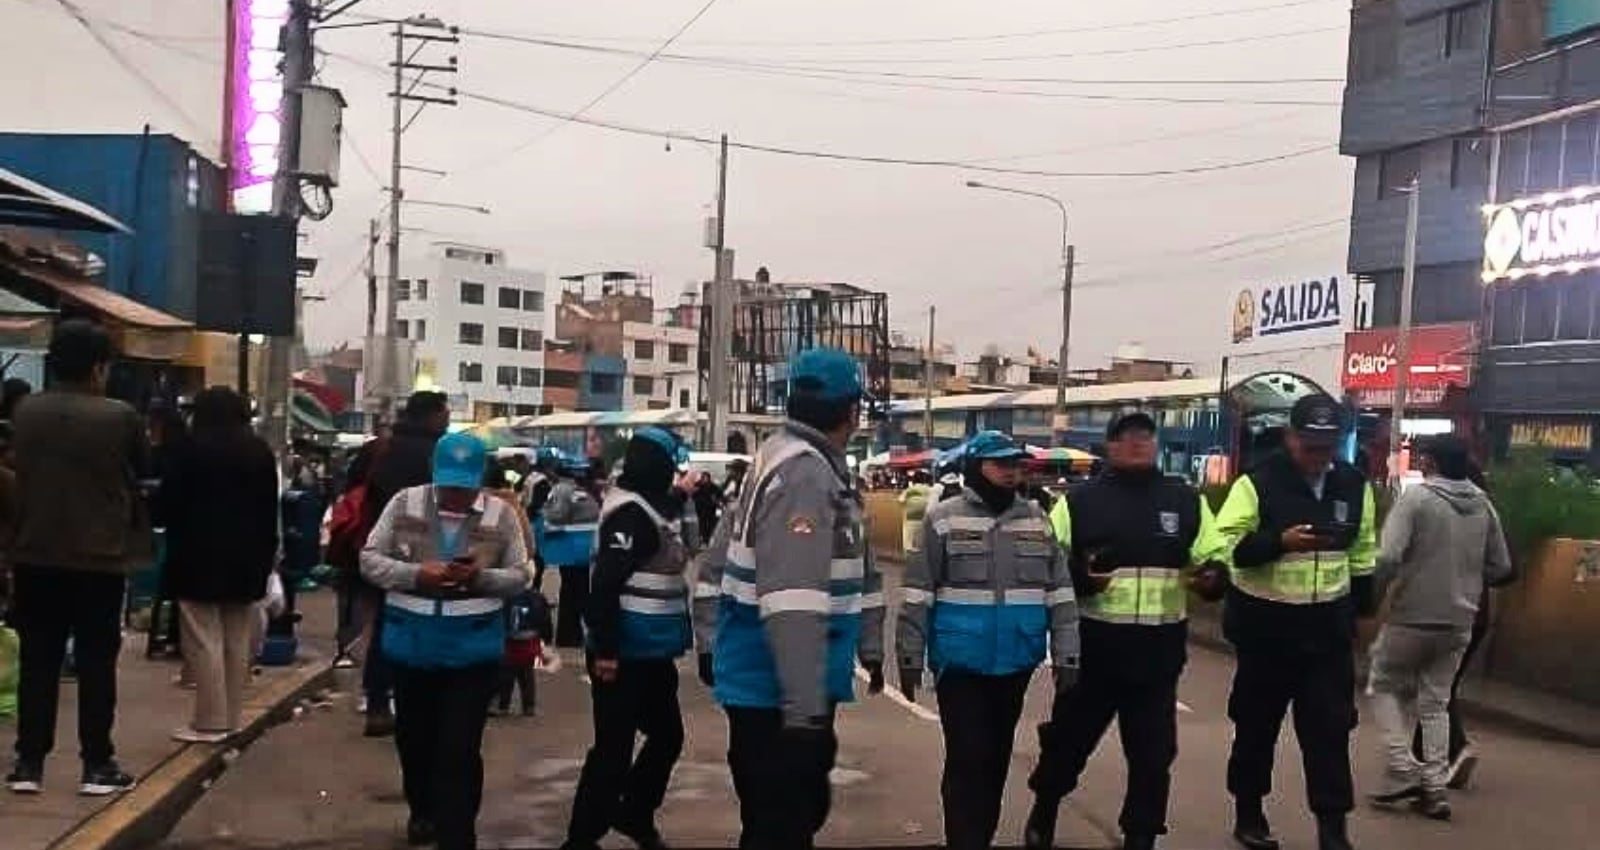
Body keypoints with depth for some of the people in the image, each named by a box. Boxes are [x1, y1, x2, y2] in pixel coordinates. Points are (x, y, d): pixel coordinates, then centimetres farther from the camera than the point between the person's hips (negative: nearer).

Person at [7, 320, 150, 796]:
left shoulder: (25, 412, -1)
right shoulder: (120, 417, -12)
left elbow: (18, 471, 14)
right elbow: (144, 470, 4)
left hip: (35, 554, 3)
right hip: (99, 556, -3)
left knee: (37, 662, 10)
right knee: (96, 663, 4)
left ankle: (29, 763, 12)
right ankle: (97, 765, 8)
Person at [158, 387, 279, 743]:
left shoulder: (194, 448, -8)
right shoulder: (260, 451, 9)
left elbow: (169, 501, -6)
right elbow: (271, 509, 11)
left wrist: (176, 545, 10)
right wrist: (266, 554, 14)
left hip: (200, 556, -6)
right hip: (246, 558, 6)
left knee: (204, 641, -3)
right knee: (237, 641, 10)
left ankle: (211, 721, -3)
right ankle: (232, 717, 14)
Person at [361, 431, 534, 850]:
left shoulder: (501, 514, -3)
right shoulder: (404, 503, -2)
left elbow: (521, 576, 0)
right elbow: (370, 560, -1)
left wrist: (481, 577, -20)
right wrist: (417, 574, -18)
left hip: (473, 648, -2)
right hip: (412, 643, 2)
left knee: (460, 748, -4)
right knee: (414, 737, 19)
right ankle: (423, 811, 45)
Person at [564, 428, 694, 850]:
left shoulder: (652, 506, 12)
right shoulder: (630, 512, -19)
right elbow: (605, 583, -25)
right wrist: (605, 649, -26)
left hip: (652, 652, 10)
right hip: (627, 654, -10)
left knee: (667, 735, 19)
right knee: (614, 749, -1)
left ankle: (634, 814, 35)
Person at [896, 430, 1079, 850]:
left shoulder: (1035, 519, 7)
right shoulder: (943, 519, -5)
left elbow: (1060, 592, 8)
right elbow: (917, 594, -4)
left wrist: (1065, 655, 4)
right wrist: (910, 658, -5)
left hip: (1016, 663, 4)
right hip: (961, 663, -4)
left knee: (997, 759, 14)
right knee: (968, 760, -5)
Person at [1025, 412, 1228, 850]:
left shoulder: (1187, 500, 7)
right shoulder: (1078, 501, -1)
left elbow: (1214, 561, 13)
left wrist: (1211, 577, -10)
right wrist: (1078, 579, -20)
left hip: (1159, 651, 2)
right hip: (1092, 646, -2)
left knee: (1153, 753, 8)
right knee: (1069, 738, 12)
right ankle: (1043, 814, 37)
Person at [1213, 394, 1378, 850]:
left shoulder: (1355, 486, 4)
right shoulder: (1257, 482, -12)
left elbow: (1363, 551, 15)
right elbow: (1225, 544, -16)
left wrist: (1362, 609, 14)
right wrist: (1280, 541, -28)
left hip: (1327, 625, 3)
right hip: (1266, 623, -3)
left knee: (1331, 725, 4)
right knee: (1257, 722, 10)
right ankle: (1248, 812, 26)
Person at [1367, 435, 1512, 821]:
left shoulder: (1416, 497, -13)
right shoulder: (1483, 505, 3)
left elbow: (1388, 558, -22)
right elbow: (1500, 567, 8)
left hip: (1412, 617, -5)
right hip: (1459, 622, 5)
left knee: (1385, 686, 15)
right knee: (1435, 702, 16)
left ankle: (1402, 770, 5)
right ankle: (1434, 787, 14)